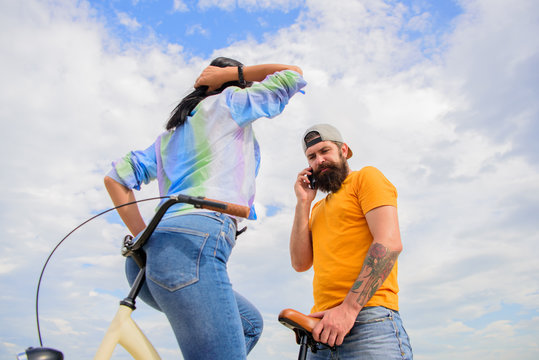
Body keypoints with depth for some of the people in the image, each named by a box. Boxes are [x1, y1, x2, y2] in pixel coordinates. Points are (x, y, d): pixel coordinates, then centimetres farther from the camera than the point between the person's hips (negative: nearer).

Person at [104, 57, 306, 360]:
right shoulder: (230, 102, 12)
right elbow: (294, 75, 17)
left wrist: (144, 236, 20)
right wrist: (231, 73, 21)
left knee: (249, 323, 21)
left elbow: (115, 178, 27)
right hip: (192, 244, -9)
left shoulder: (174, 130, 31)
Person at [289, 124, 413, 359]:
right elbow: (300, 264, 10)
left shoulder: (366, 177, 5)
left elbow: (389, 243, -10)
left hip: (368, 319, -5)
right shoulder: (318, 209, 23)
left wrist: (349, 308, -18)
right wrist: (303, 203, 8)